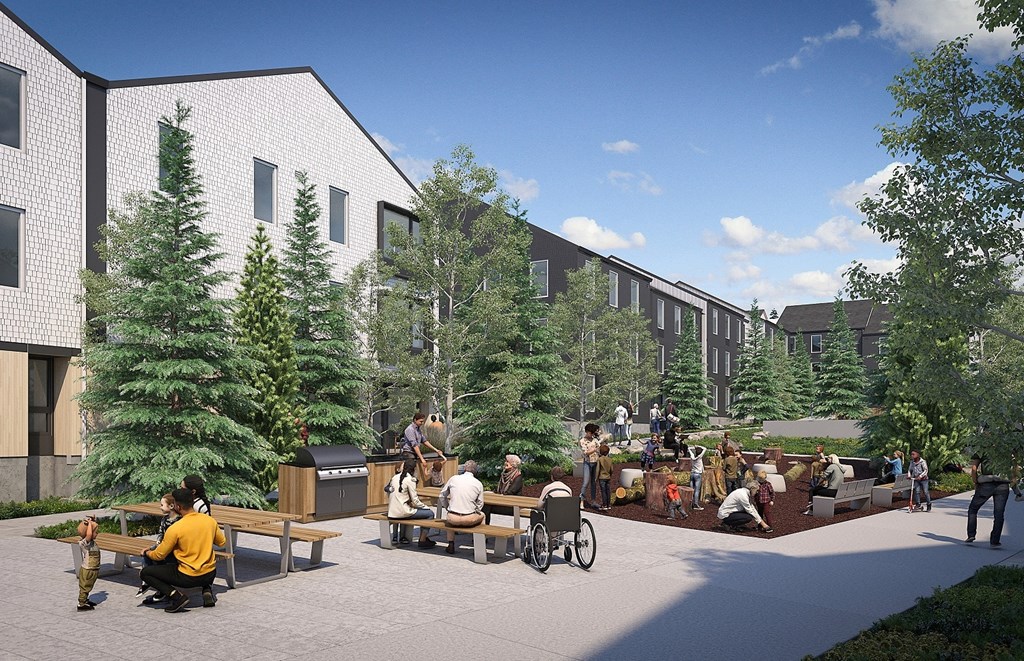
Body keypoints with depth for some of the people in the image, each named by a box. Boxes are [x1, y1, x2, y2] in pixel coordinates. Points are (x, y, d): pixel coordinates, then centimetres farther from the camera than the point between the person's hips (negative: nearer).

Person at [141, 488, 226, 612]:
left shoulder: (175, 529, -17)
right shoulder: (210, 520, -4)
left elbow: (159, 555, -4)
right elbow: (222, 542, 12)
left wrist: (146, 553, 17)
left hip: (188, 578, -5)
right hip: (210, 574, 5)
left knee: (145, 573, 8)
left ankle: (177, 596, -7)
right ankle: (207, 591, 13)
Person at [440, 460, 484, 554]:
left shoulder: (454, 479, 2)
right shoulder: (478, 484, 1)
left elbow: (442, 496, 11)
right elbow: (480, 505, 6)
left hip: (453, 519, 1)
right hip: (469, 520, -1)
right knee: (481, 515, 32)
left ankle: (451, 545, 31)